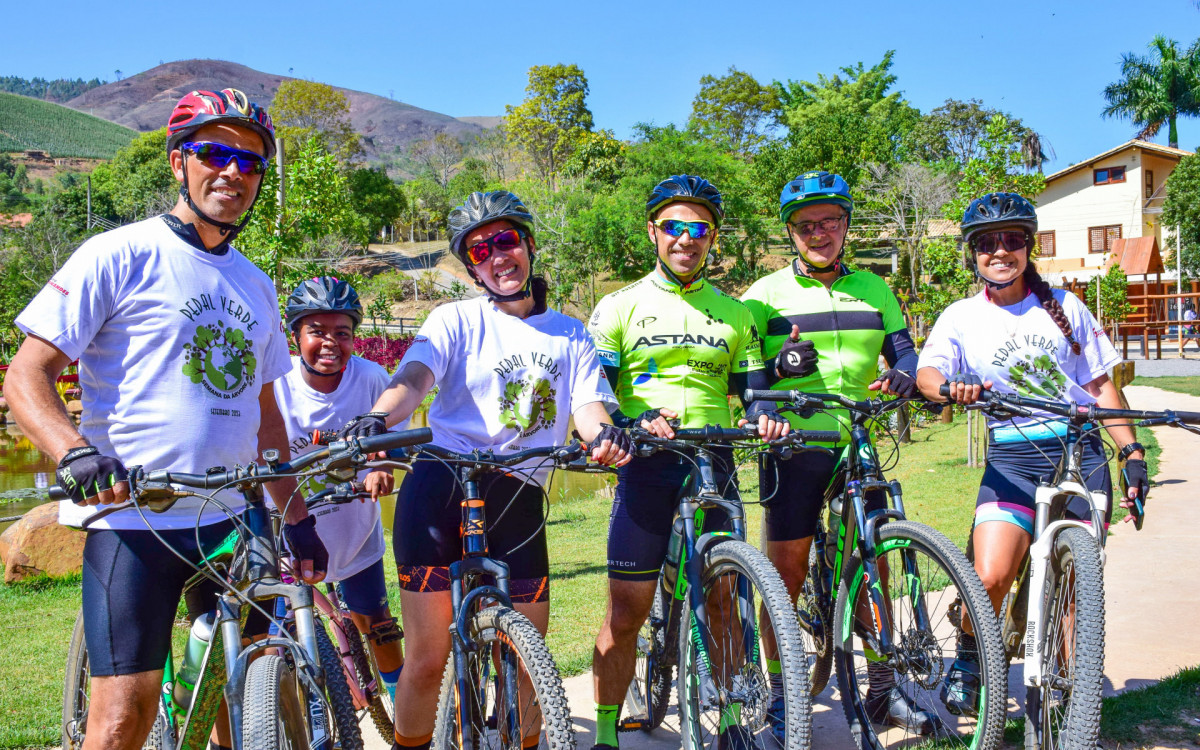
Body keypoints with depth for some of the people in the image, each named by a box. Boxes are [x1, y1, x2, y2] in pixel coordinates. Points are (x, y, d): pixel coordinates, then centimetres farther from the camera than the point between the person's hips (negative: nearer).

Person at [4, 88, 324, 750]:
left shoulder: (256, 286, 15)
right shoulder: (120, 256, -4)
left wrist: (297, 519, 16)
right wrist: (75, 453, -27)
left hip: (228, 521, 6)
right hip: (131, 519, -6)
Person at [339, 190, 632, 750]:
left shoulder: (571, 336, 16)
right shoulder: (457, 320, 6)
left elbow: (588, 405, 3)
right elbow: (414, 375, -11)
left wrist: (603, 434, -22)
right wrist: (377, 417, -34)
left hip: (518, 499, 3)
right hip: (441, 487, -2)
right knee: (427, 659, -3)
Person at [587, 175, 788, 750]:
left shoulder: (734, 314, 16)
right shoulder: (620, 307, 6)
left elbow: (751, 387, 14)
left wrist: (764, 417, -9)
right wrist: (634, 422, -20)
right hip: (645, 465, -2)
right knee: (626, 611, 0)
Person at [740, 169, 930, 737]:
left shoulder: (873, 290, 13)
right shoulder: (765, 294, 3)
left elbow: (903, 347, 12)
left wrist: (902, 375, -11)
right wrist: (778, 365, -19)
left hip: (857, 443, 3)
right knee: (786, 572, 1)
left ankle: (883, 690, 17)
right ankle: (781, 694, 14)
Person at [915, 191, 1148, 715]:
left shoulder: (1065, 308, 8)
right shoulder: (961, 318, 4)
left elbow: (1101, 386, 12)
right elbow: (926, 371, -13)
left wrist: (1133, 452, 3)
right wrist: (950, 386, -36)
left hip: (1080, 453, 1)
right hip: (1011, 459, -1)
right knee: (990, 577, -16)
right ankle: (968, 660, 12)